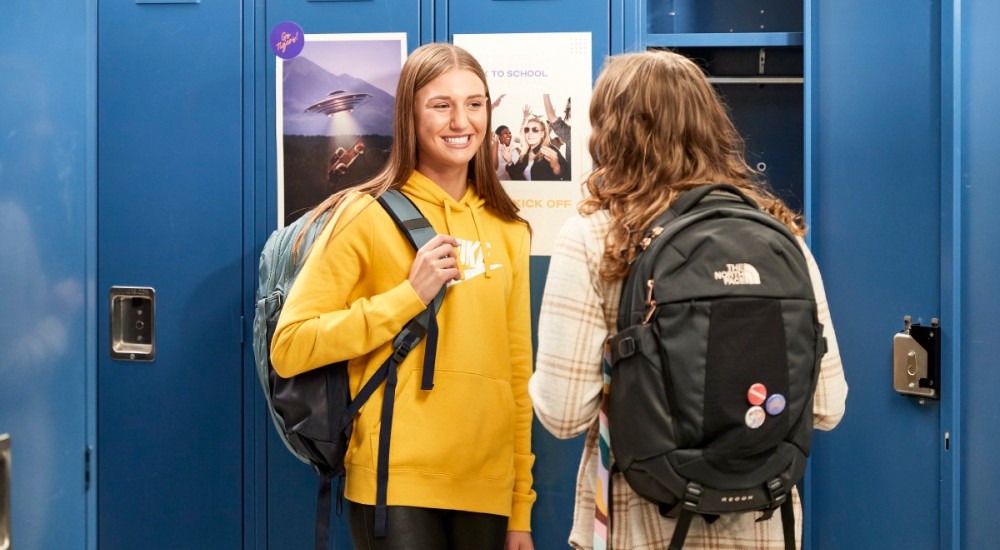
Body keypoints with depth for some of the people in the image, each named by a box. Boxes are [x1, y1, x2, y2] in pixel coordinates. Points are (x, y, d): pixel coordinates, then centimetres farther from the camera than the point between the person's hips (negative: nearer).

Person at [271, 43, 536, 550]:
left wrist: (521, 509, 9)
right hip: (396, 483, -4)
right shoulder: (367, 215, -5)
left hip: (488, 488, 4)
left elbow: (518, 368, 10)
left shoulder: (508, 229, 8)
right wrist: (410, 295, -16)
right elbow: (289, 347, -9)